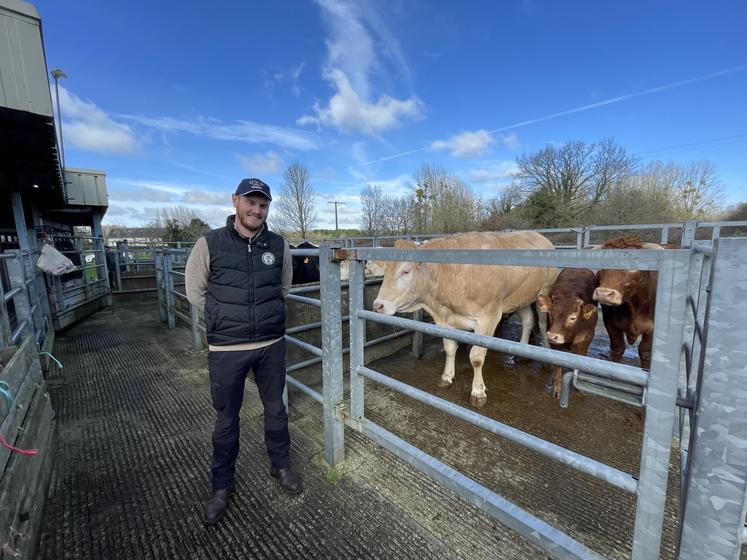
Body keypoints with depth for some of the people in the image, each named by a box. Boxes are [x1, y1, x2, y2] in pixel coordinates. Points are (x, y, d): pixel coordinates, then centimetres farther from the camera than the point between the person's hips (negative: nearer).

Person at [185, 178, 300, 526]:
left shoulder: (279, 246, -2)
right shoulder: (210, 244, -7)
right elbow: (196, 292, 3)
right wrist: (225, 317, 6)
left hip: (272, 345, 2)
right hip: (226, 349, -1)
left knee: (275, 409, 18)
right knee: (226, 418, 15)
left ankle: (280, 466, 43)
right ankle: (222, 485, 40)